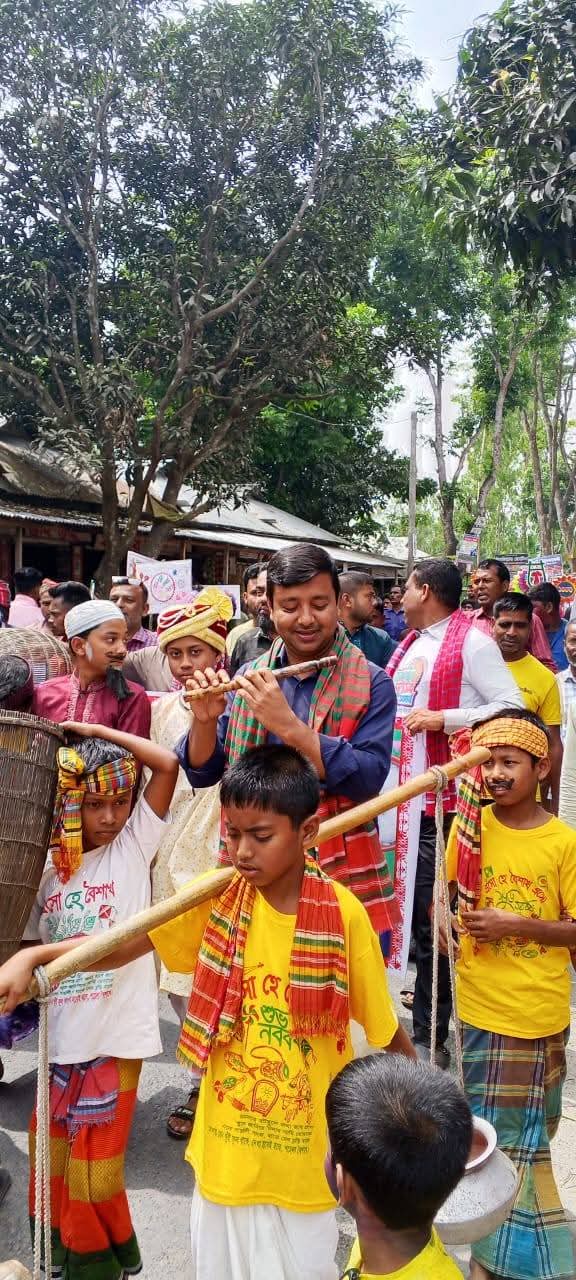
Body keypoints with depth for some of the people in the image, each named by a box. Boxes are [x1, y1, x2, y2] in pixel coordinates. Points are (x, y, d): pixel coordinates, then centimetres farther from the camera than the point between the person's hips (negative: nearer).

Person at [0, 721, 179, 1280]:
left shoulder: (134, 844, -7)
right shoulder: (52, 867, 4)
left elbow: (167, 764, -18)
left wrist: (93, 730, -14)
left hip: (116, 1036, -4)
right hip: (62, 1036, 4)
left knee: (94, 1167, 6)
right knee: (51, 1153, 18)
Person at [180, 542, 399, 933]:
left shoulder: (370, 684, -8)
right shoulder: (251, 679, 3)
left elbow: (369, 779, -20)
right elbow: (202, 774, 4)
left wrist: (288, 725, -28)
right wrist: (205, 721, -16)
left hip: (346, 886, -3)